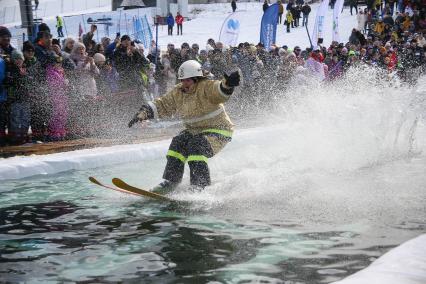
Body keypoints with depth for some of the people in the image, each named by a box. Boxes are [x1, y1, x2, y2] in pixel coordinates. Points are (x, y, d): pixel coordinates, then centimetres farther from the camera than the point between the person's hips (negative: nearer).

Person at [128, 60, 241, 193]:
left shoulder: (206, 87, -19)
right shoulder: (178, 93, 2)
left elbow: (219, 90, -40)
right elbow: (162, 105, 10)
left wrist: (227, 84, -64)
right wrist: (143, 113, -3)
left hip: (218, 131, -7)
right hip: (195, 131, 7)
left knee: (196, 147, -30)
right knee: (178, 143, -16)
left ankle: (201, 186, -27)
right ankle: (170, 181, -10)